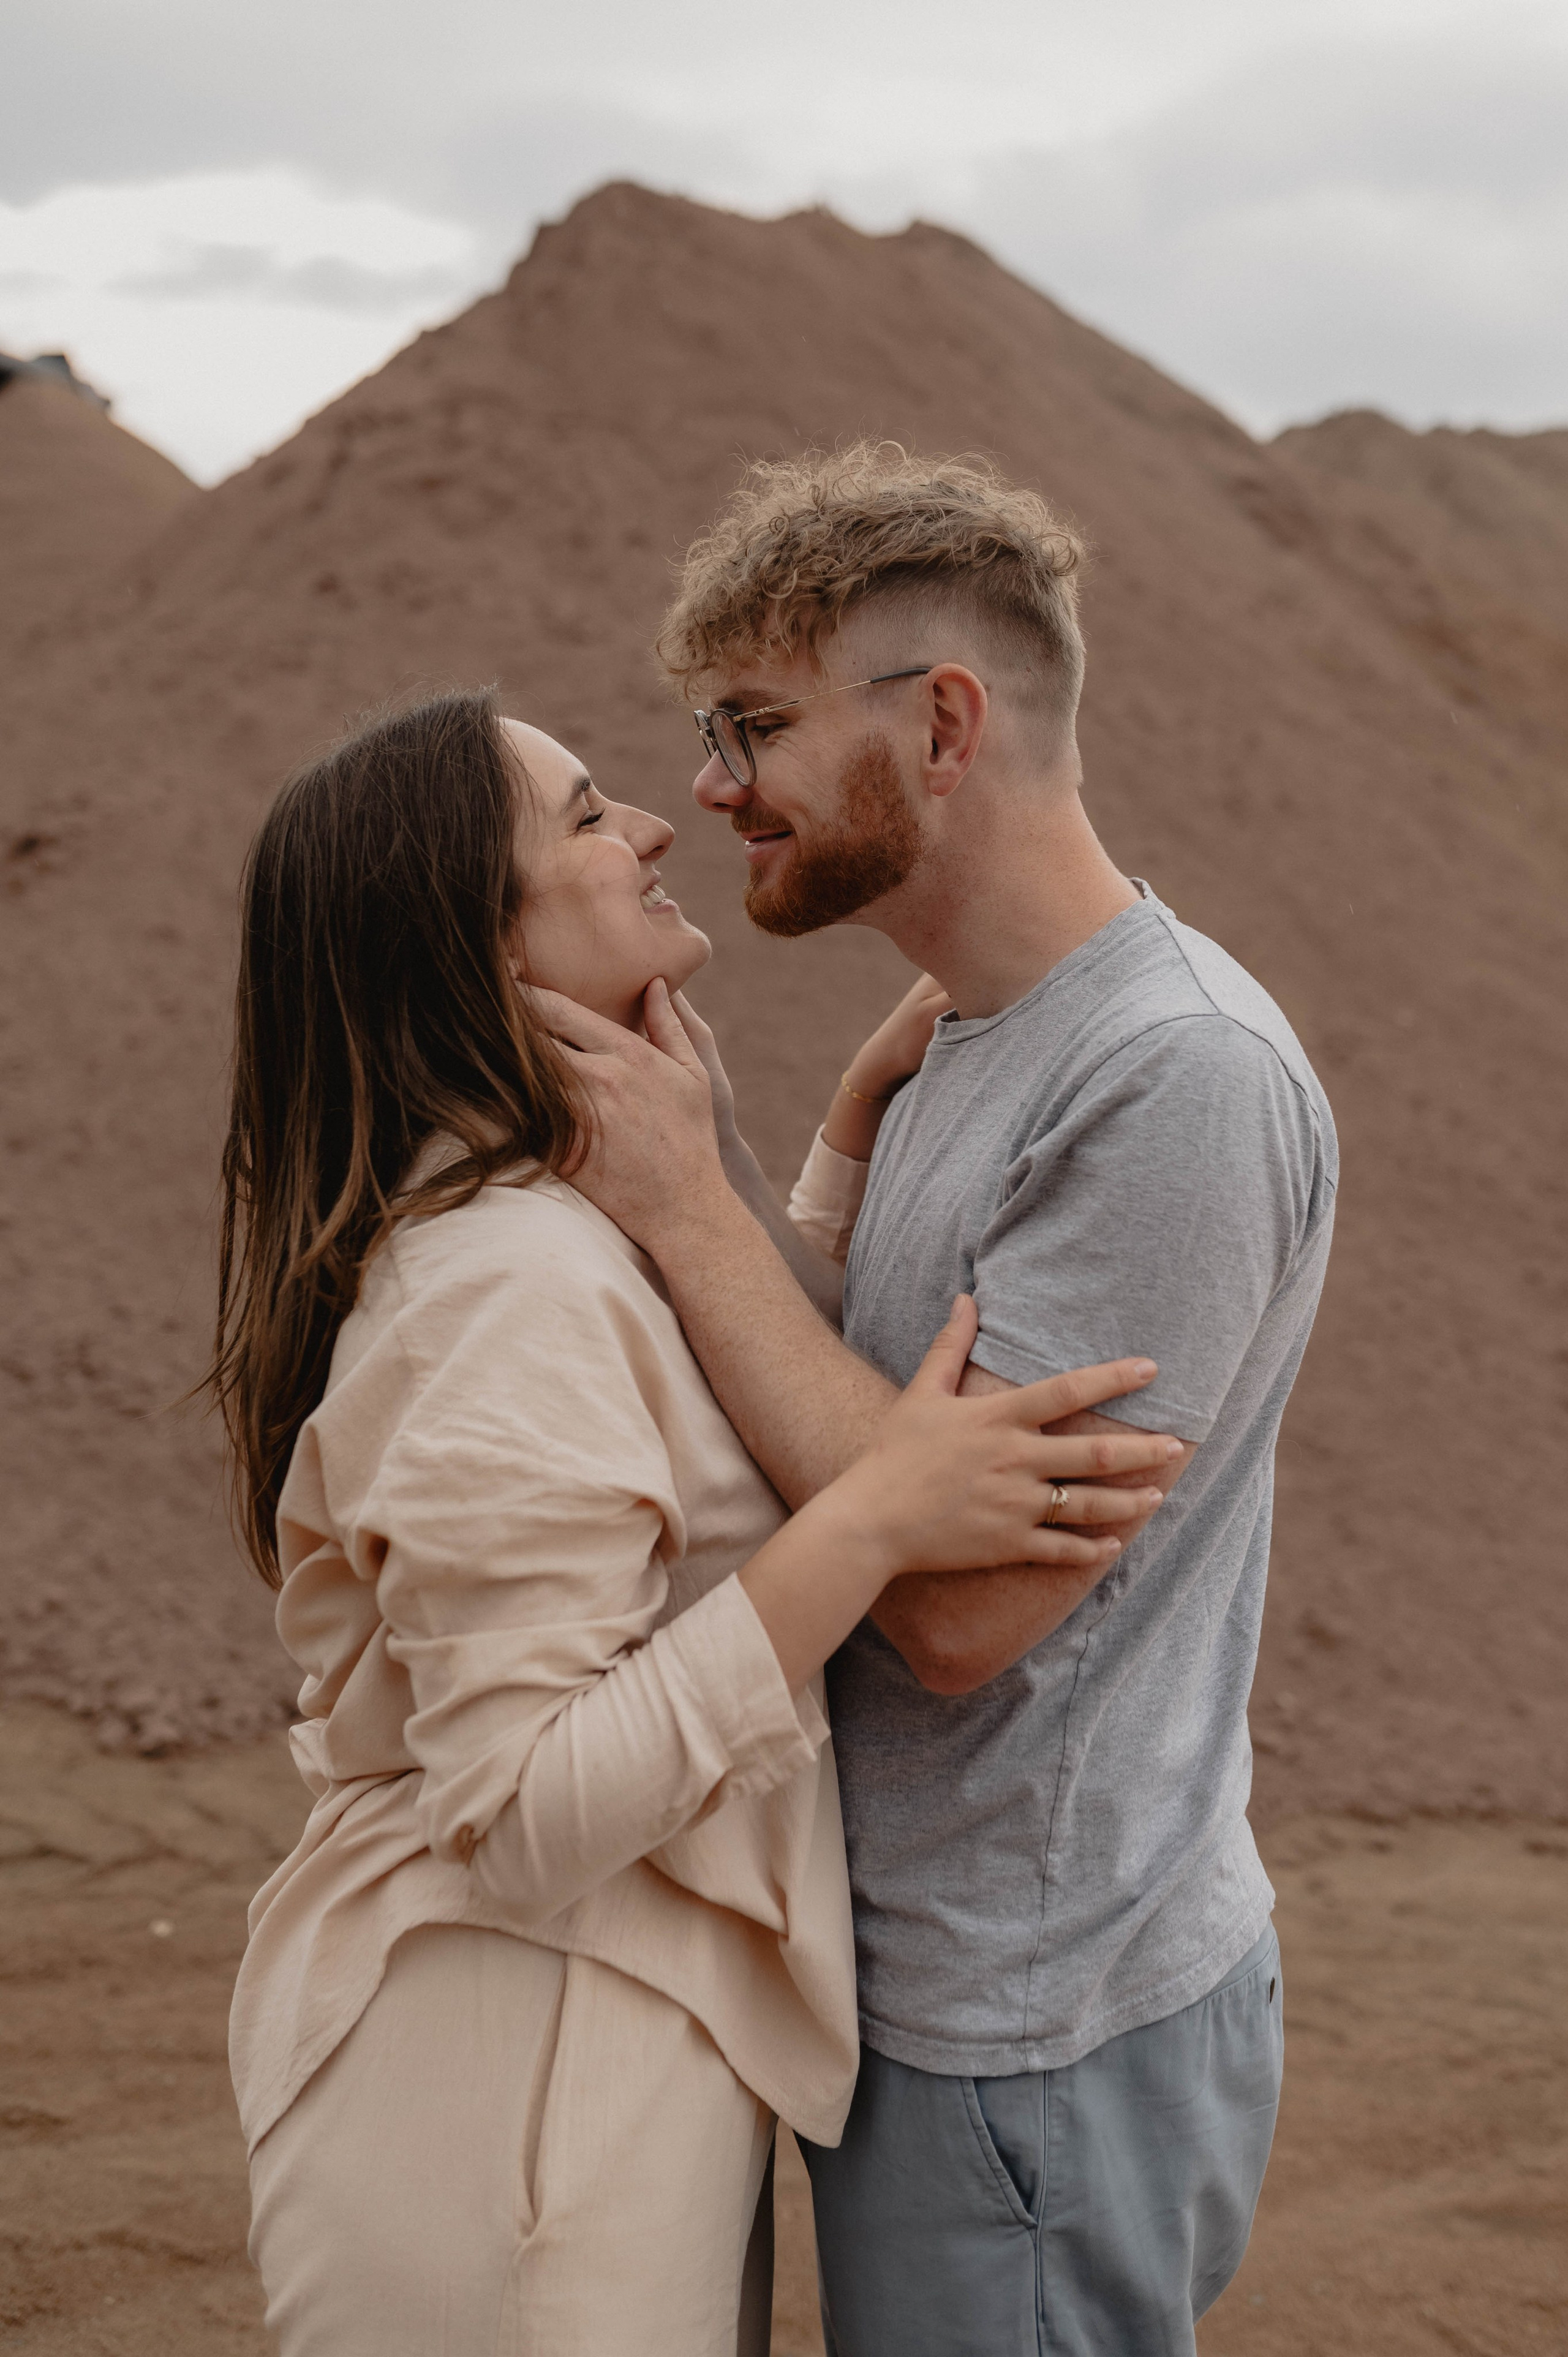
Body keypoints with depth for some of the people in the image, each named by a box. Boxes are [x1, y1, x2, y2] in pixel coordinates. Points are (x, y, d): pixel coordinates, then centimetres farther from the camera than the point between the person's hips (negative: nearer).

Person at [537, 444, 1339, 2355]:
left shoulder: (1182, 1080, -24)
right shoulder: (972, 1043, 7)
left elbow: (963, 1601, -27)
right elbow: (854, 1451, 6)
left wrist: (685, 1205, -22)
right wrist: (867, 1100, -3)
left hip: (1038, 2042, -9)